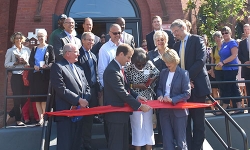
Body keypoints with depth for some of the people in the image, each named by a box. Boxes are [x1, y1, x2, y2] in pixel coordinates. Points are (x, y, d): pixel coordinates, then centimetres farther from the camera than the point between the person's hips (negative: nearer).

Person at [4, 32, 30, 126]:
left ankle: (10, 115, 21)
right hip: (16, 76, -3)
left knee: (25, 98, 3)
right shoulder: (10, 51, 6)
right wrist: (16, 63, -12)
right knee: (17, 98, -3)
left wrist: (25, 62, -10)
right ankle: (18, 120, 7)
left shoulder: (27, 50, 11)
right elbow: (6, 64, 1)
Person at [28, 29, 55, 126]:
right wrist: (34, 66, -11)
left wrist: (48, 65, -22)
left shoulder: (49, 48, 5)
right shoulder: (34, 49, 19)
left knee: (44, 98, -6)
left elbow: (53, 61, -2)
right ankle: (40, 118, 6)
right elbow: (30, 61, 10)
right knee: (37, 99, 2)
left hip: (45, 75, -5)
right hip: (35, 75, 5)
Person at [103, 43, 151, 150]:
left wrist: (136, 96, -1)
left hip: (122, 112, 10)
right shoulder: (112, 71, -23)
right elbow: (123, 93, -26)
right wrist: (140, 106, -22)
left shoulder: (119, 68, 9)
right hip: (115, 114, -10)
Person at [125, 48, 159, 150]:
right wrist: (137, 86, -19)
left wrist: (152, 79, -11)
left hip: (148, 99, 3)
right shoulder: (128, 68, -14)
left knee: (148, 124, 12)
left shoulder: (149, 64, -5)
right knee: (137, 125, 6)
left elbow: (157, 74, 7)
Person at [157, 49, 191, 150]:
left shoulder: (183, 73, -9)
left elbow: (187, 93, -12)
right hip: (164, 110, 5)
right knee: (167, 140, 11)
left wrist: (172, 100, -22)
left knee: (180, 140, 6)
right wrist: (160, 95, -7)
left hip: (178, 110, -5)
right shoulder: (163, 72, 7)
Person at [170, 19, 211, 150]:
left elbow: (201, 60, -15)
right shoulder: (176, 45, 15)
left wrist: (187, 77, -17)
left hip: (196, 85, -6)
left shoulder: (197, 40, -3)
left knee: (198, 119, 3)